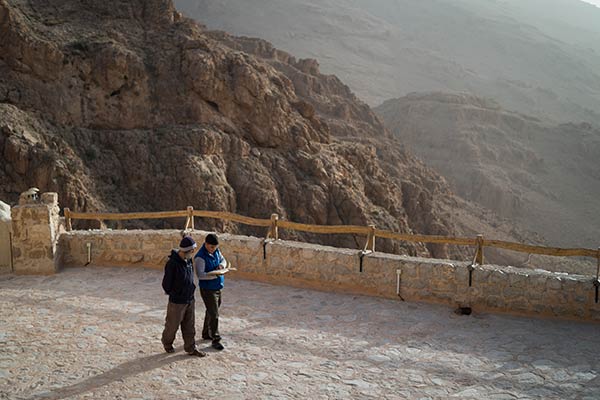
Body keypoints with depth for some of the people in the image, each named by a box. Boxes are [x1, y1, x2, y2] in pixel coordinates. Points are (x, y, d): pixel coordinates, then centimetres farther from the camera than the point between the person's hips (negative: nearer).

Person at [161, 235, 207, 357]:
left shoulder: (188, 260, 1)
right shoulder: (172, 263, -24)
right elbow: (166, 284, -17)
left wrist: (190, 291, 11)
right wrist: (173, 294, -2)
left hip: (190, 300, 7)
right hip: (177, 302, -7)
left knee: (190, 326, 12)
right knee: (172, 325, 13)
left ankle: (191, 348, 22)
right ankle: (167, 343, 36)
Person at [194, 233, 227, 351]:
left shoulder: (216, 251, 2)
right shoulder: (200, 257, -22)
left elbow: (223, 260, 17)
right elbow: (200, 275, -28)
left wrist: (221, 265, -7)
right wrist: (215, 275, -38)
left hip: (217, 287, 8)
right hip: (208, 289, -8)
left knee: (211, 312, 20)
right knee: (214, 315, -5)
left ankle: (206, 334, 36)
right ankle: (215, 339, 5)